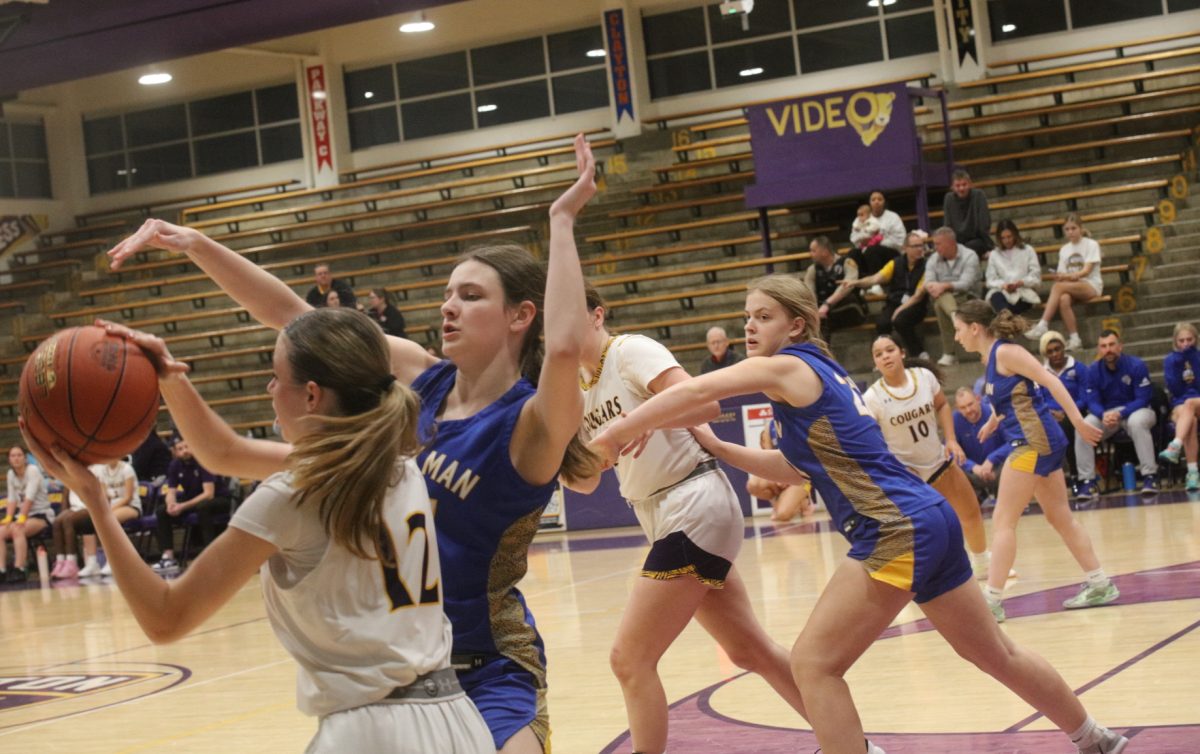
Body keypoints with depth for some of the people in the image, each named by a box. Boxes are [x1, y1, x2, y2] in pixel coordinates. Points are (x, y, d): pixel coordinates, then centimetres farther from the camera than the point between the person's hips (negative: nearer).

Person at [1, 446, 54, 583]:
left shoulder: (33, 470, -11)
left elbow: (29, 497, -20)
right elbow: (12, 499, 7)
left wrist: (22, 518, -27)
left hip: (42, 515, -7)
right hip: (22, 516, 7)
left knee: (17, 529, -34)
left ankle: (19, 570, -38)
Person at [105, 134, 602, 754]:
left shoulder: (531, 423, -16)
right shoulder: (418, 378, 1)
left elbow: (565, 347, -39)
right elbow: (292, 317, 1)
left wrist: (562, 219, -31)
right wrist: (193, 245, -7)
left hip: (487, 672, -6)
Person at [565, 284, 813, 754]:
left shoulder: (630, 351, -12)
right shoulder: (577, 387, 11)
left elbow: (705, 403, -25)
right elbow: (587, 480, 13)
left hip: (696, 506, -9)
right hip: (662, 518, 9)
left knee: (630, 659, -9)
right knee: (750, 649, 16)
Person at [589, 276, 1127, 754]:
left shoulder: (785, 367, -7)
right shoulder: (819, 372, 18)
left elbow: (690, 392, -18)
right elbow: (797, 467, 25)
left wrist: (613, 435, -13)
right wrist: (713, 446, 17)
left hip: (898, 530, -10)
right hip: (929, 520, 10)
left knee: (814, 662, -8)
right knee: (996, 654, 24)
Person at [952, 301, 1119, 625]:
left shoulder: (1005, 352, -12)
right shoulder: (992, 354, 13)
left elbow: (1049, 380, -17)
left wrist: (1078, 422, -21)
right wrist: (995, 420, 27)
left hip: (1034, 441, -10)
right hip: (1037, 442, 10)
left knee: (1003, 522, -9)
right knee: (1060, 517, 14)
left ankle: (992, 599, -10)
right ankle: (1100, 585, 19)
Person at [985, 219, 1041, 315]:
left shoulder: (1028, 250, 15)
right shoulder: (994, 254, 19)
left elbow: (1036, 276, 6)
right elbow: (991, 279, 9)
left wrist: (1020, 283, -13)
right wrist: (1003, 285, -13)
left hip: (1024, 292, 1)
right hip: (1001, 291, -1)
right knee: (996, 297, -40)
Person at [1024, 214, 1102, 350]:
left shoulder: (1091, 245, 0)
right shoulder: (1064, 249, 14)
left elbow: (1087, 270, -13)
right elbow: (1063, 274, 7)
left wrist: (1069, 276, -30)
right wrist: (1060, 276, -18)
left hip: (1091, 286, -4)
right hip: (1071, 287, 4)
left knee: (1058, 287, -32)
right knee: (1063, 300, -35)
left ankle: (1042, 325, -39)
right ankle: (1074, 339, -35)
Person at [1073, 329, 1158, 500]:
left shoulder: (1136, 365, -13)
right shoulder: (1093, 370, -4)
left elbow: (1142, 399, -15)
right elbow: (1093, 402, -5)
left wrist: (1120, 414, -31)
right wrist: (1103, 415, -30)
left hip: (1135, 411, -3)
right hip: (1105, 414, 3)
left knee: (1137, 422, -38)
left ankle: (1150, 476, -33)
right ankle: (1087, 481, -20)